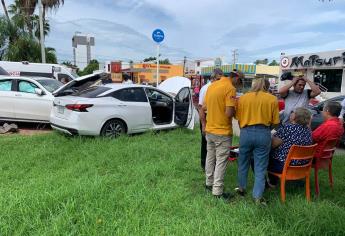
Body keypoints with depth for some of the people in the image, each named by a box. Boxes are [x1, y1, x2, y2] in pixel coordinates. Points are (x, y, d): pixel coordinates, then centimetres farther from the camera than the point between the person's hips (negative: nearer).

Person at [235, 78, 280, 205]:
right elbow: (275, 122, 1)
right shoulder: (272, 99, 1)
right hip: (263, 133, -1)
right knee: (260, 166, 8)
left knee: (243, 163, 18)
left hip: (246, 132, 1)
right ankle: (258, 196, 11)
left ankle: (242, 188, 34)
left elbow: (238, 118, 3)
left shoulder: (243, 98, 3)